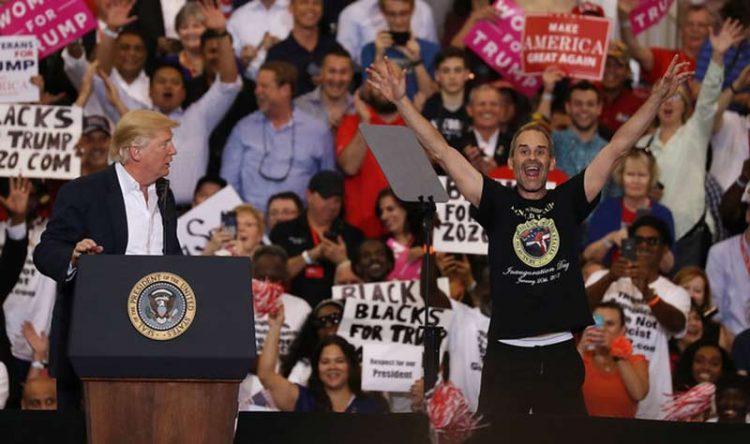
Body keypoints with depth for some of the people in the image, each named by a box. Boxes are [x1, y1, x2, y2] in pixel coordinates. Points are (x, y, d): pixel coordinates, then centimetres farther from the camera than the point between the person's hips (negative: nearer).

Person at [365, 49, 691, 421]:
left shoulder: (568, 201, 9)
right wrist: (401, 101, -3)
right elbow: (441, 152, 2)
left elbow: (618, 147, 8)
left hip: (561, 355, 1)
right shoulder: (498, 203, 6)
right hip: (506, 357, -1)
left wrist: (659, 96, 3)